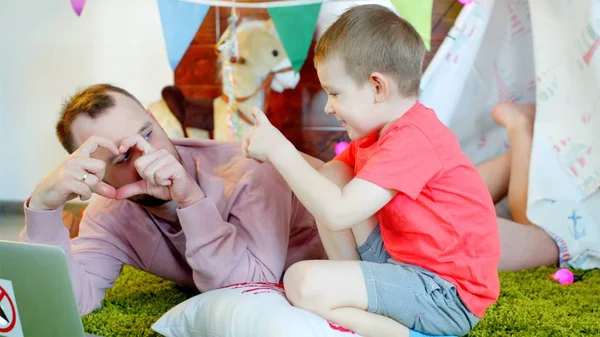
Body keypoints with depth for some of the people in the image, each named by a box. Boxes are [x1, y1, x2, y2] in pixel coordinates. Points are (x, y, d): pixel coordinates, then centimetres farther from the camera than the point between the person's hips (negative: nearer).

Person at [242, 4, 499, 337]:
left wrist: (279, 149, -21)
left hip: (448, 294, -10)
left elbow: (337, 214, -30)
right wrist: (276, 152, -3)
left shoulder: (411, 141, -23)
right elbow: (329, 185, 14)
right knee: (332, 176, 4)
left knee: (304, 283, -26)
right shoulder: (383, 130, 9)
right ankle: (351, 291, 3)